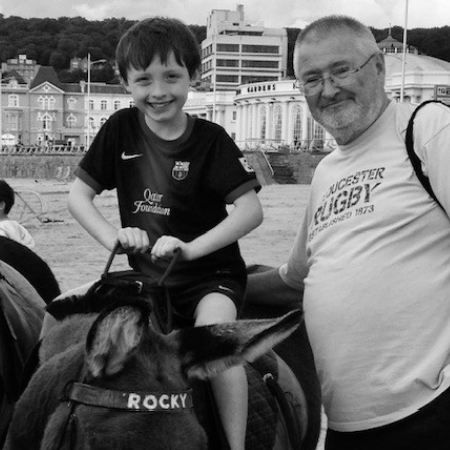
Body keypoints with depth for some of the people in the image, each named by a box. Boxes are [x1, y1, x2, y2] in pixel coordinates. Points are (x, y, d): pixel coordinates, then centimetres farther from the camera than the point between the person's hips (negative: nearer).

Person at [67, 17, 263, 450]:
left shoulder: (210, 139, -9)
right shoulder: (120, 130, -1)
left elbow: (251, 209, -15)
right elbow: (77, 195, 3)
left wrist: (191, 248, -25)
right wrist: (113, 237, -14)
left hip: (211, 272, -4)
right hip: (145, 275, 5)